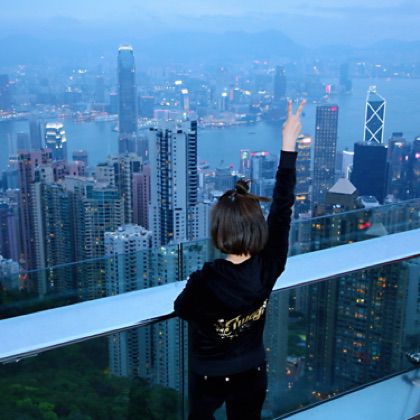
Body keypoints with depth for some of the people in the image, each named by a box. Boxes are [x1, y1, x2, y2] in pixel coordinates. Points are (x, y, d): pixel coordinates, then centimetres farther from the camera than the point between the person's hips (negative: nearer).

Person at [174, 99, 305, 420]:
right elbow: (283, 207, -16)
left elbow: (182, 309, -10)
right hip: (252, 374, 3)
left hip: (210, 378, -3)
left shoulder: (204, 282, -33)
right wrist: (289, 144, -11)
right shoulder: (268, 268, -25)